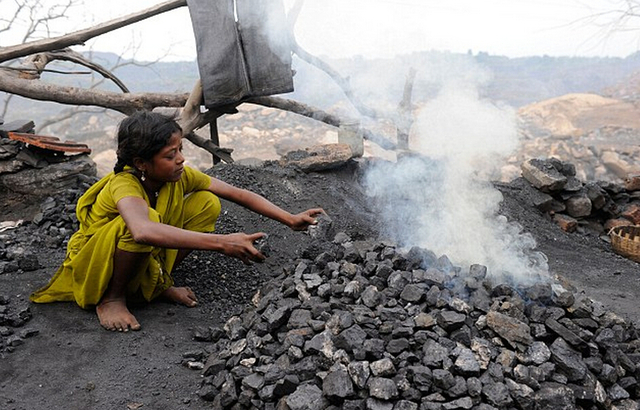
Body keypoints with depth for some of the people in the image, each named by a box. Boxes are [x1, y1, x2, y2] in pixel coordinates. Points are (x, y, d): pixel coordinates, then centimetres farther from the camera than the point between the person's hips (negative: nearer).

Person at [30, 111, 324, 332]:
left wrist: (290, 219, -22)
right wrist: (221, 243, -58)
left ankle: (157, 284, 0)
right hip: (93, 264, -6)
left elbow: (238, 194, -13)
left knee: (207, 203, -11)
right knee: (144, 219, -39)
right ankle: (111, 298, -12)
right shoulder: (124, 185, -33)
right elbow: (143, 231, -55)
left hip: (145, 257, 6)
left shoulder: (180, 176, -14)